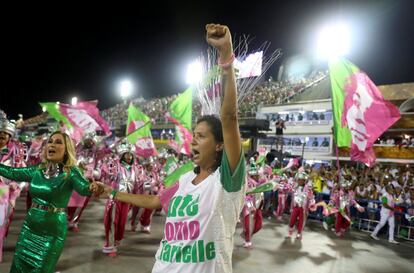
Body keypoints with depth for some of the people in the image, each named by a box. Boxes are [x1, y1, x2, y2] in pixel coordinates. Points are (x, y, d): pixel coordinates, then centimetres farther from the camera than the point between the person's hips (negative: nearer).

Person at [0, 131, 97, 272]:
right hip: (30, 225, 5)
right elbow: (11, 172, 10)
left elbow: (85, 188, -32)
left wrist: (94, 188, -54)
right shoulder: (38, 169, 1)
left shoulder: (70, 172, -16)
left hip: (53, 229, -5)